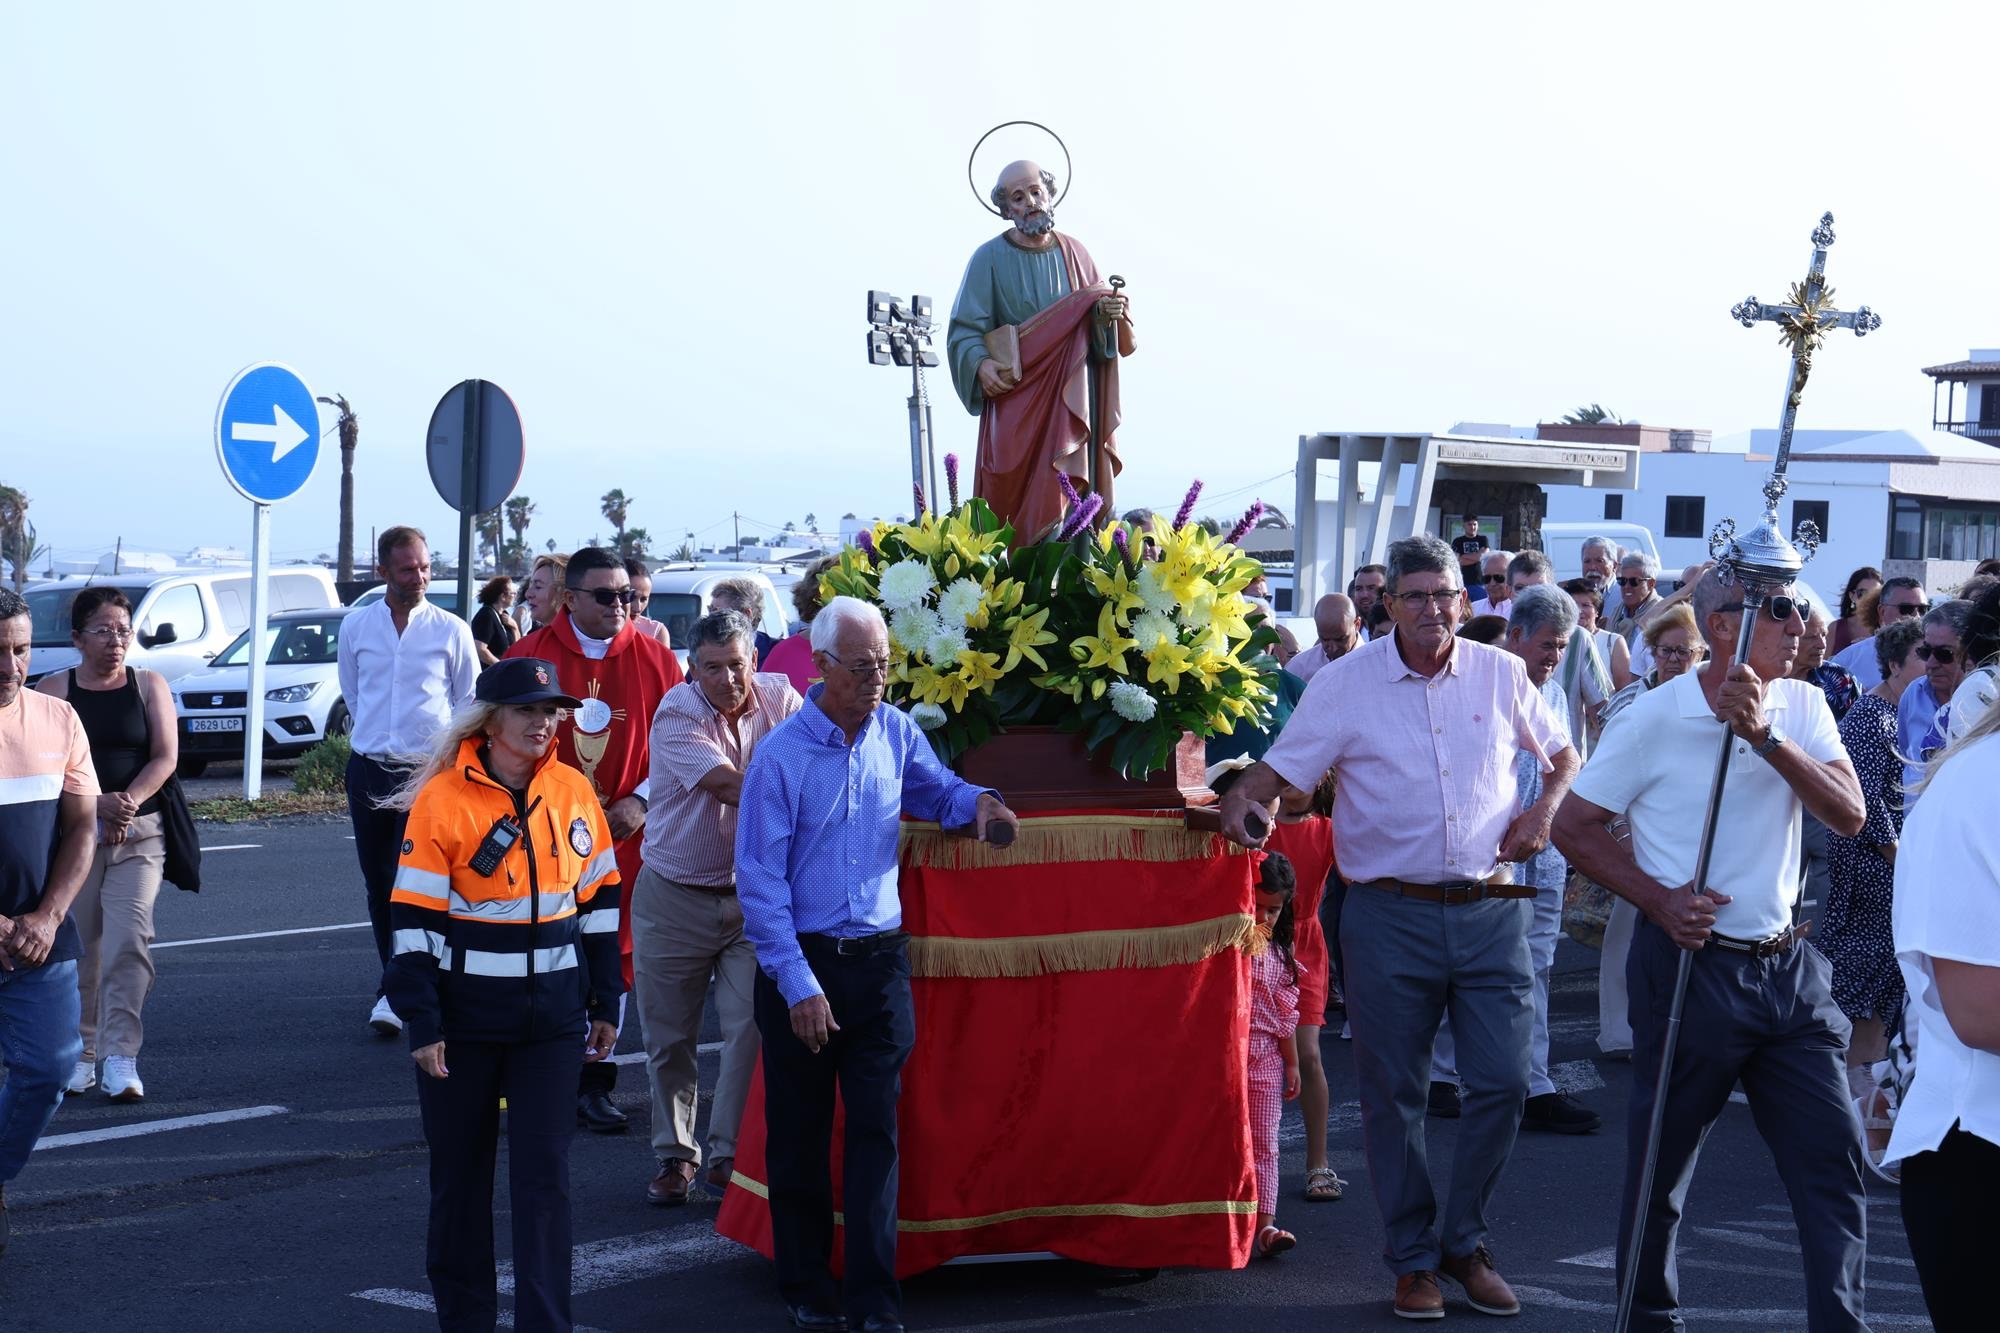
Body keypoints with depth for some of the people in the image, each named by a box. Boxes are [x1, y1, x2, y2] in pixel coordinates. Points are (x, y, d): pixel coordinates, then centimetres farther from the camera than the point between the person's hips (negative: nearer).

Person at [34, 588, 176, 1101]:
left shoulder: (149, 686, 7)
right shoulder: (55, 689, 3)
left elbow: (165, 757, -1)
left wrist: (128, 802, -17)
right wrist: (98, 803, -20)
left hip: (138, 835, 0)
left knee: (130, 940, -13)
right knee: (77, 947, 5)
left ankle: (121, 1057, -15)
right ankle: (81, 1054, 18)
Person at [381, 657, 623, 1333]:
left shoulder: (573, 794, 1)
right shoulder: (443, 799, -10)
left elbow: (600, 898, 10)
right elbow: (414, 918, -10)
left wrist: (606, 1003, 10)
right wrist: (423, 1024, -12)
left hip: (551, 1014, 2)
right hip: (465, 1010, -2)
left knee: (545, 1173, 0)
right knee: (460, 1170, 11)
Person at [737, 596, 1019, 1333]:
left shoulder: (894, 732, 2)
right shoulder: (781, 755, -12)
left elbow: (935, 788, 22)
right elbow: (760, 881, -12)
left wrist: (974, 801, -3)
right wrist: (797, 984, -16)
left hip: (880, 961, 3)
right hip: (802, 964, -3)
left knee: (876, 1131, 0)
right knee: (799, 1135, 7)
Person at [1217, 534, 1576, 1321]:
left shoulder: (1502, 675, 5)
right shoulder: (1347, 684, -2)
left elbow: (1563, 755, 19)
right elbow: (1282, 768, -3)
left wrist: (1543, 810, 0)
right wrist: (1238, 798, -24)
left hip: (1490, 910, 2)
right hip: (1390, 916, -2)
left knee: (1503, 1082, -1)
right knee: (1394, 1095, 4)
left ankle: (1464, 1241, 17)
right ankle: (1413, 1258, 17)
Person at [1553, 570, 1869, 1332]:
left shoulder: (1801, 707, 2)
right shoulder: (1655, 718, -9)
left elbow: (1849, 815, -11)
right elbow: (1574, 826, -3)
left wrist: (1764, 735, -22)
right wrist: (1660, 900, -13)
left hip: (1786, 964, 4)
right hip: (1689, 962, -4)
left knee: (1833, 1157, -1)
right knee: (1663, 1161, 8)